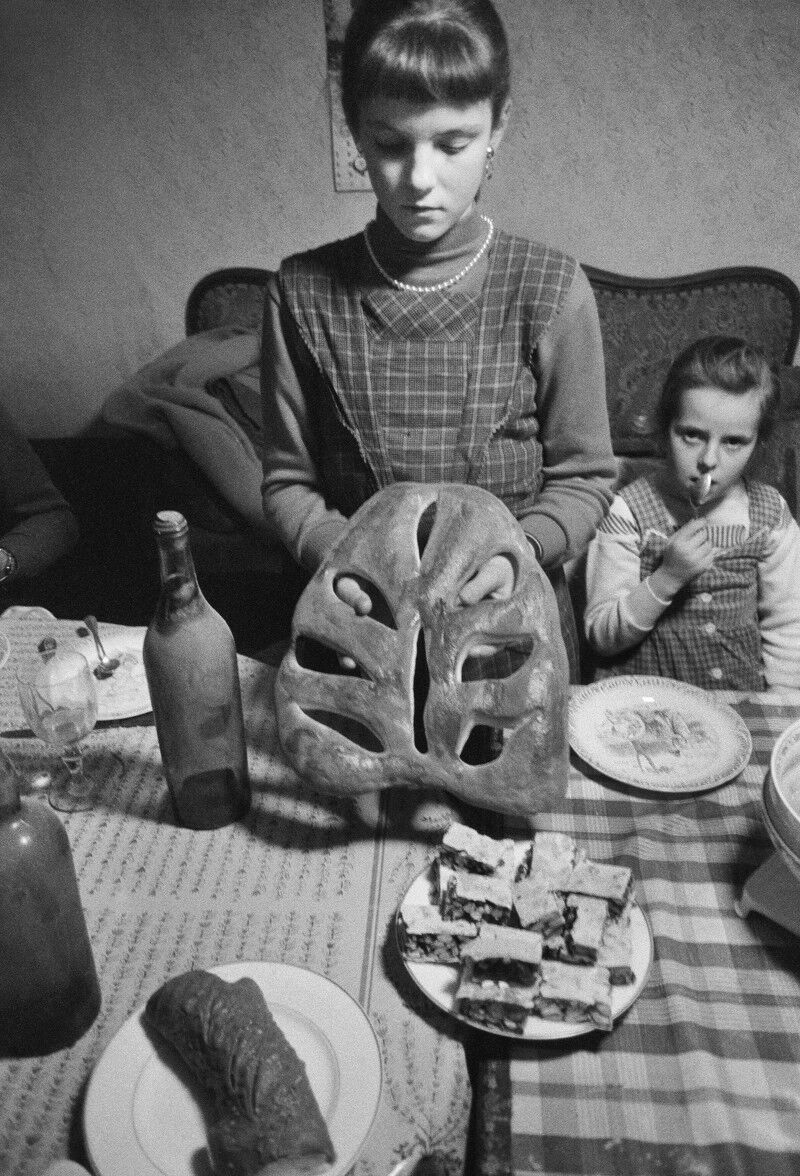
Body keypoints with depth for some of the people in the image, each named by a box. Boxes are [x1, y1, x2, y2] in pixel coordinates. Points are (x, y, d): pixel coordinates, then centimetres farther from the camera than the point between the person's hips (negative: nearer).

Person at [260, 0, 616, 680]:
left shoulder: (552, 290, -12)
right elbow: (287, 480, -3)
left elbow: (585, 476, -5)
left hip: (516, 624, 0)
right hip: (364, 627, 1)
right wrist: (335, 550, -21)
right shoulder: (304, 293, -9)